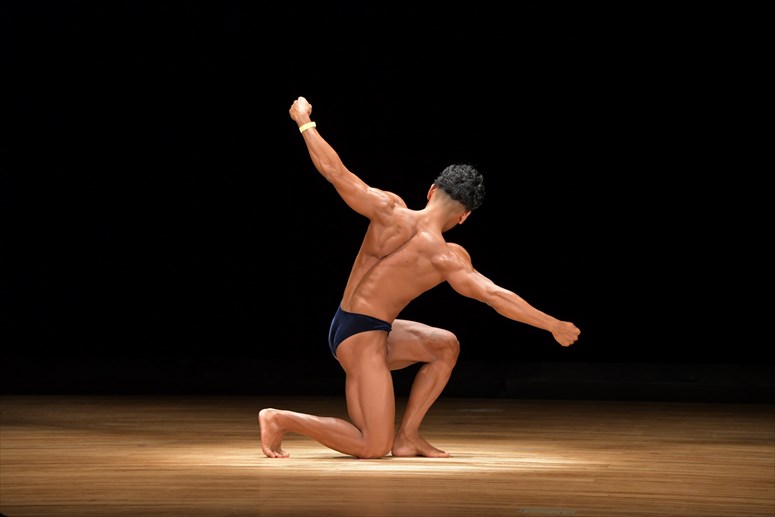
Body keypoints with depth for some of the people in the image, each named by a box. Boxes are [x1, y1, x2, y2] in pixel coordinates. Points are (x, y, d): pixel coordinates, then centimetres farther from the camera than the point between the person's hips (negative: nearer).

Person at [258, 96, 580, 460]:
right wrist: (554, 325, -9)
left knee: (446, 345, 20)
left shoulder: (389, 211, -8)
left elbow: (333, 170, -9)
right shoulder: (448, 258, -17)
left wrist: (305, 122, 3)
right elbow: (496, 297, -17)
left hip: (346, 326, 8)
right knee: (373, 448, -5)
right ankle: (282, 420, -8)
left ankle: (407, 436, 18)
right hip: (363, 337, -8)